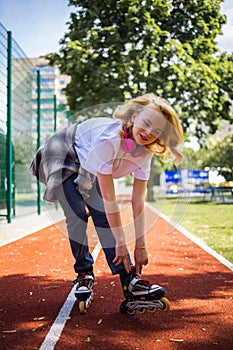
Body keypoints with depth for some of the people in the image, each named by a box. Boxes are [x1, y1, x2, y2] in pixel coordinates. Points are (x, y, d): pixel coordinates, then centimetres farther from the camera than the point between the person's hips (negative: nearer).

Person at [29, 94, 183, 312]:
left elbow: (138, 201, -16)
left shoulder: (145, 152, -19)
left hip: (88, 168, 5)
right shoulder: (108, 139, -41)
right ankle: (84, 273, 3)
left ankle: (130, 279, -12)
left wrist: (140, 245, -16)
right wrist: (120, 242, -34)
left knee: (103, 216, -11)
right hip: (61, 158, -5)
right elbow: (109, 197, -38)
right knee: (77, 216, -18)